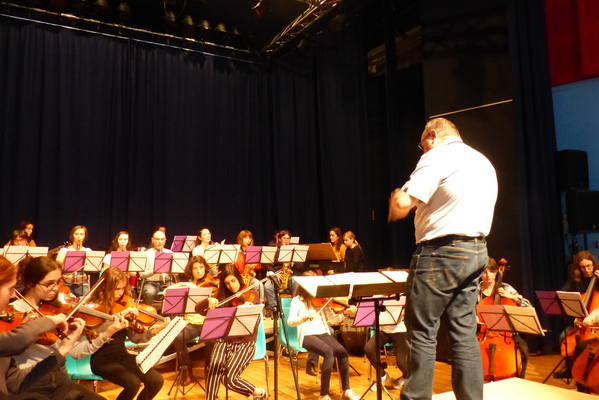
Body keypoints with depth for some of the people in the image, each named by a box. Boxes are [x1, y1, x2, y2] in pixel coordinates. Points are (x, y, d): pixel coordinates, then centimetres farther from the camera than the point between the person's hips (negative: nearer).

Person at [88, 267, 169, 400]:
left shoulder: (123, 305, 5)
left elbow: (135, 337, 1)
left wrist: (156, 329, -14)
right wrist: (120, 315, -32)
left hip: (122, 356, 5)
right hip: (102, 359, -5)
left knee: (157, 380, -13)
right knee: (133, 383, -28)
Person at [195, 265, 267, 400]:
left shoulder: (252, 295, 0)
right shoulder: (223, 297, 8)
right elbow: (198, 309, 1)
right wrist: (209, 301, -19)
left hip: (245, 343, -3)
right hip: (224, 341, 3)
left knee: (229, 379, -18)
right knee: (213, 370, -25)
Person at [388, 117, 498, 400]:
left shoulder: (438, 156, -9)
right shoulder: (484, 162, 19)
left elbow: (404, 202, -21)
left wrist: (394, 204, 1)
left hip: (442, 252, -9)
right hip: (476, 252, 9)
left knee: (422, 333, 0)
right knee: (464, 333, 12)